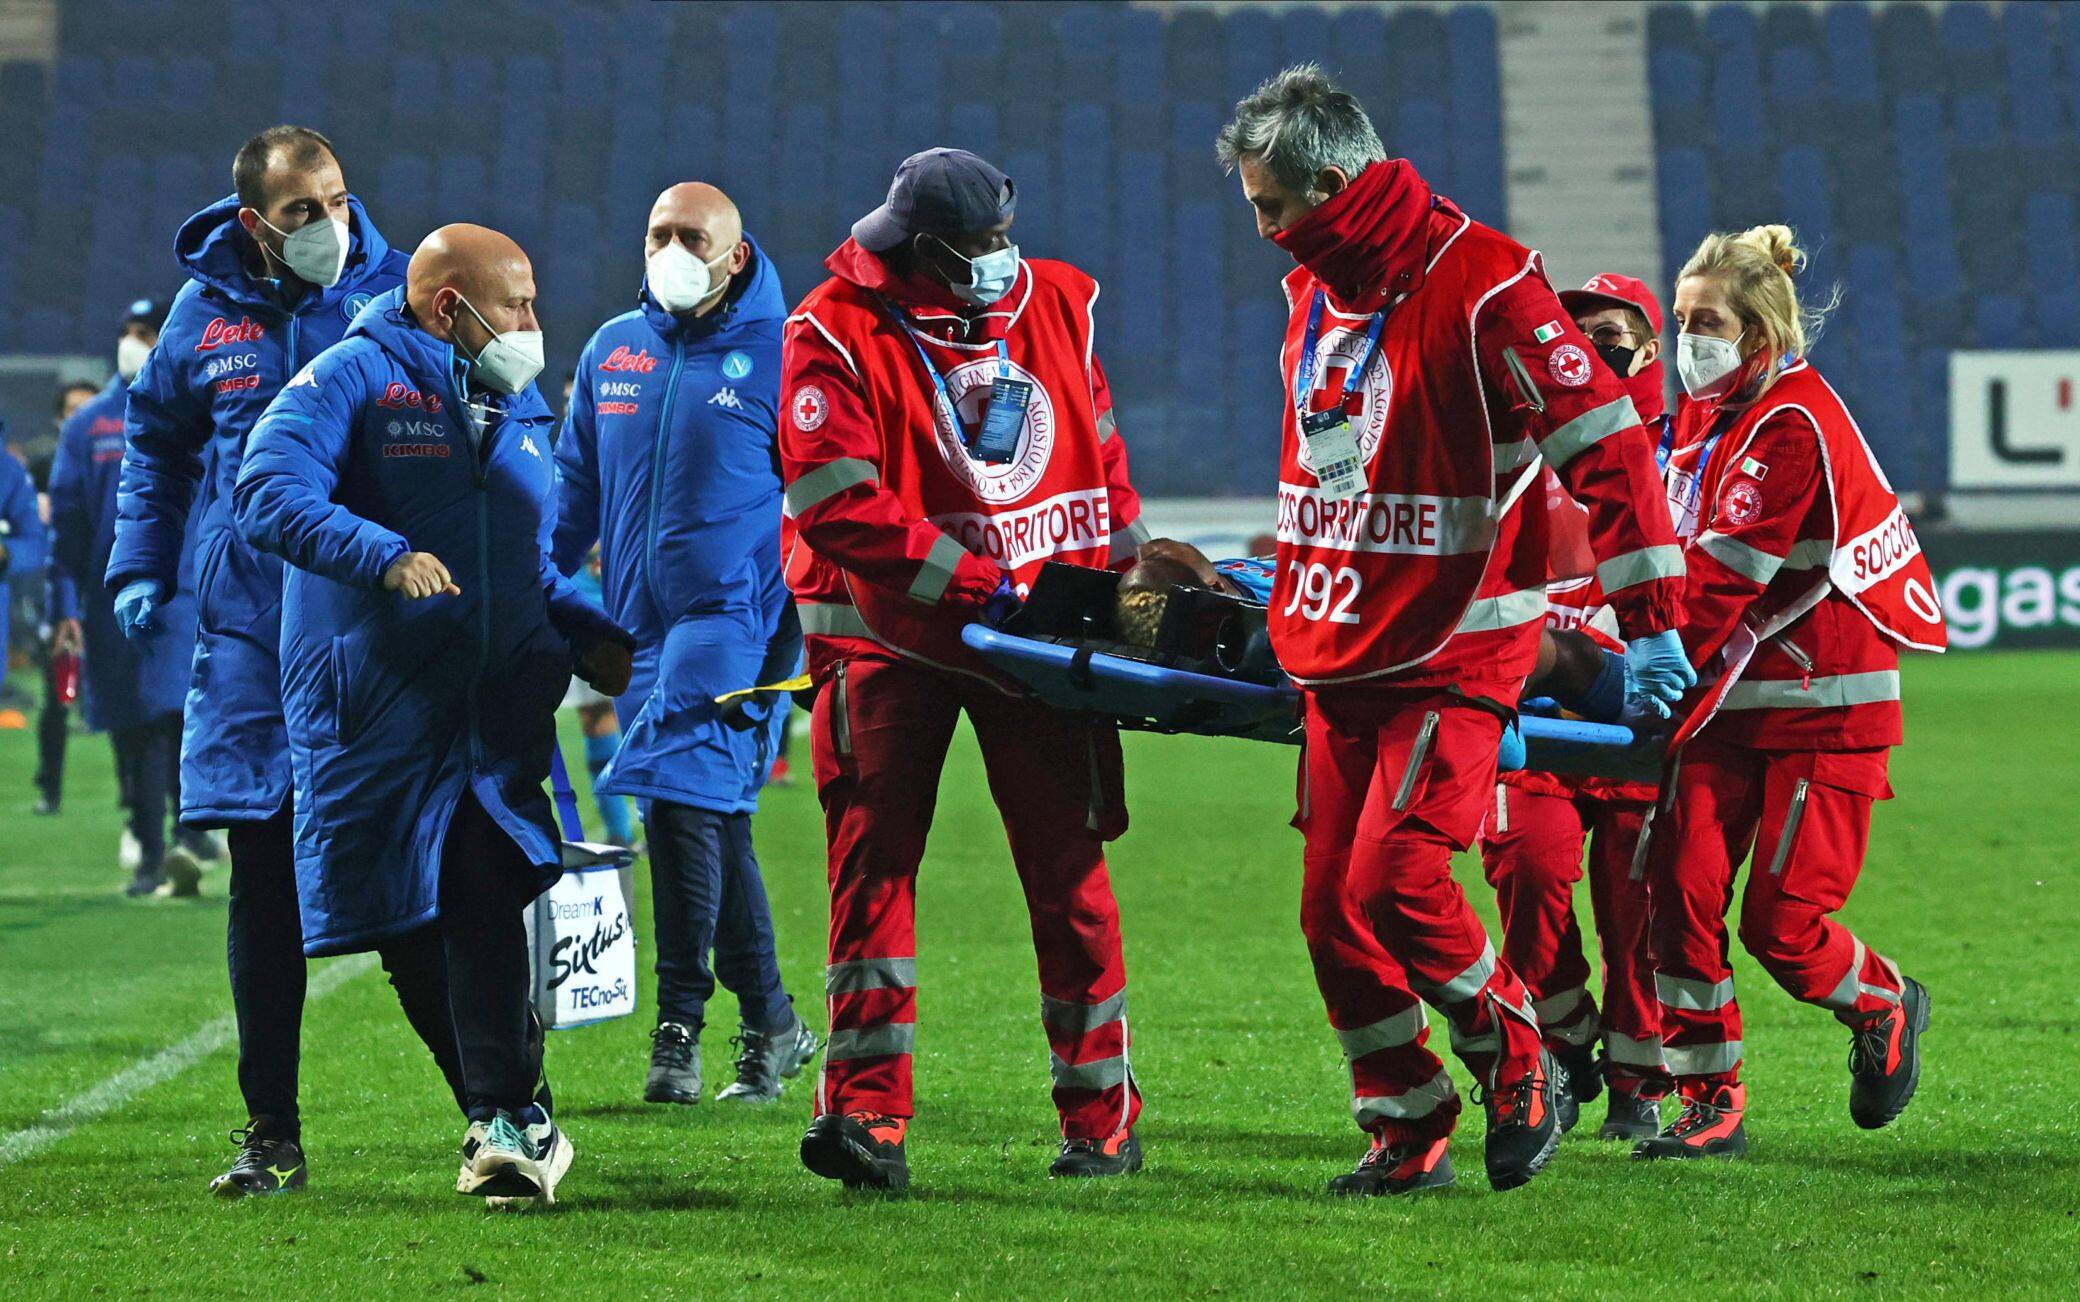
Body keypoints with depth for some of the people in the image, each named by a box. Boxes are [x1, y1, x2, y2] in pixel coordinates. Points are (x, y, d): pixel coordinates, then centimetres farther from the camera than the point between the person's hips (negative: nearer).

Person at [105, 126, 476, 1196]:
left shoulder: (400, 296, 0)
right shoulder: (206, 316, 6)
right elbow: (154, 444, 21)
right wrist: (138, 567, 11)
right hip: (248, 643, 2)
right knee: (265, 894, 4)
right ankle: (270, 1134, 11)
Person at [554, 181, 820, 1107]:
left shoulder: (779, 354, -1)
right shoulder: (611, 352, 13)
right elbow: (574, 489, 20)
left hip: (735, 608, -6)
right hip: (640, 617, 6)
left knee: (680, 790, -20)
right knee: (712, 820, 9)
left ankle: (680, 1022, -14)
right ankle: (771, 1025, 17)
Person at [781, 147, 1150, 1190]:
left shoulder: (1056, 303, 4)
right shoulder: (835, 335, -12)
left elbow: (1099, 447, 18)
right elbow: (835, 505, -18)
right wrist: (970, 582, -21)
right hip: (893, 627, -3)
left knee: (1069, 864, 3)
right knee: (874, 853, -11)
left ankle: (1102, 1119, 12)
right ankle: (867, 1111, -13)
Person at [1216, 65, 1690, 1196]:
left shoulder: (1476, 282, -15)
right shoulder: (1314, 288, 12)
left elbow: (1605, 440, -16)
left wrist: (1648, 622, -17)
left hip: (1457, 655, -8)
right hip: (1338, 654, 8)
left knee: (1396, 882, -17)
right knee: (1330, 909, 4)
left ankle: (1516, 1063, 6)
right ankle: (1406, 1131, 16)